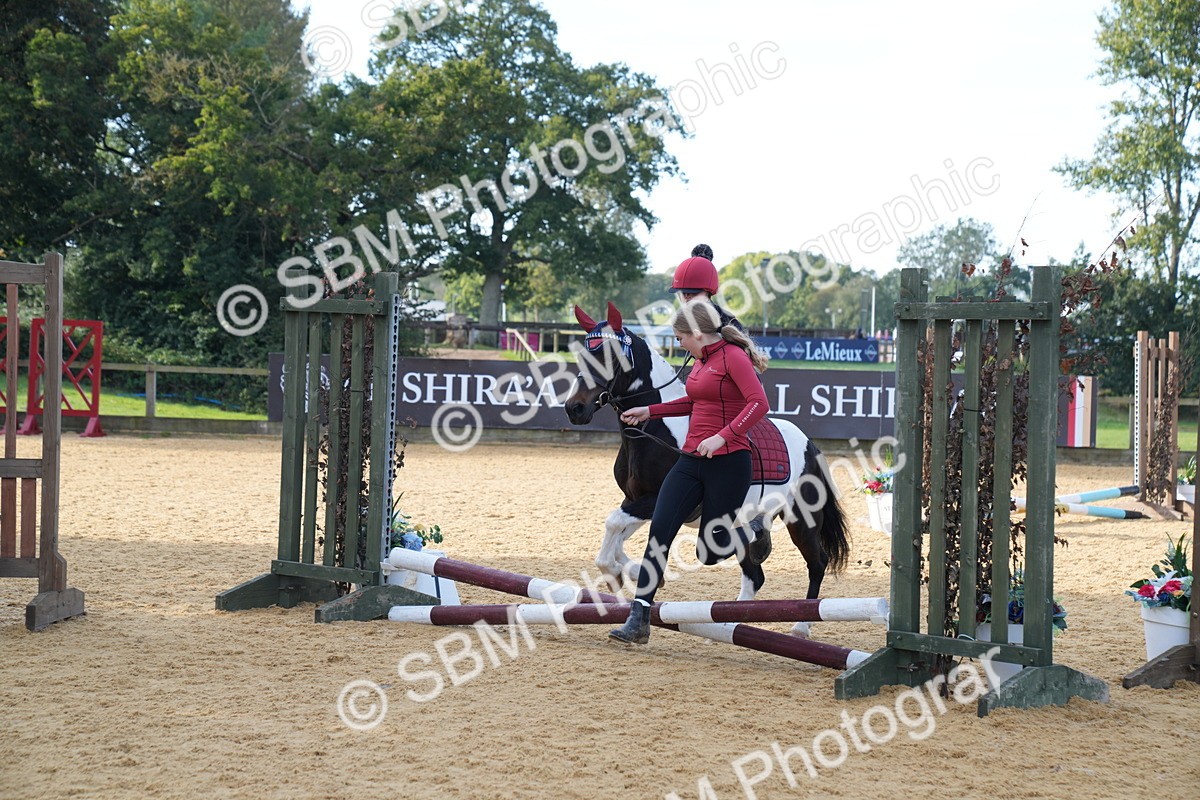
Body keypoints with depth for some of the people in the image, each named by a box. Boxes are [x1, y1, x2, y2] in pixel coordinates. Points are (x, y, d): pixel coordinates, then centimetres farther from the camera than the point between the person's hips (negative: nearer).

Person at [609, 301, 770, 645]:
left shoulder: (733, 356, -12)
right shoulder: (701, 360, 15)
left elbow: (759, 403, -22)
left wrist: (723, 436, -31)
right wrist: (650, 411, 25)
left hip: (727, 462, -8)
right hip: (691, 461, 8)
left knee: (709, 551, -2)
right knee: (660, 529, -7)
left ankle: (750, 537, 31)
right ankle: (638, 619, -9)